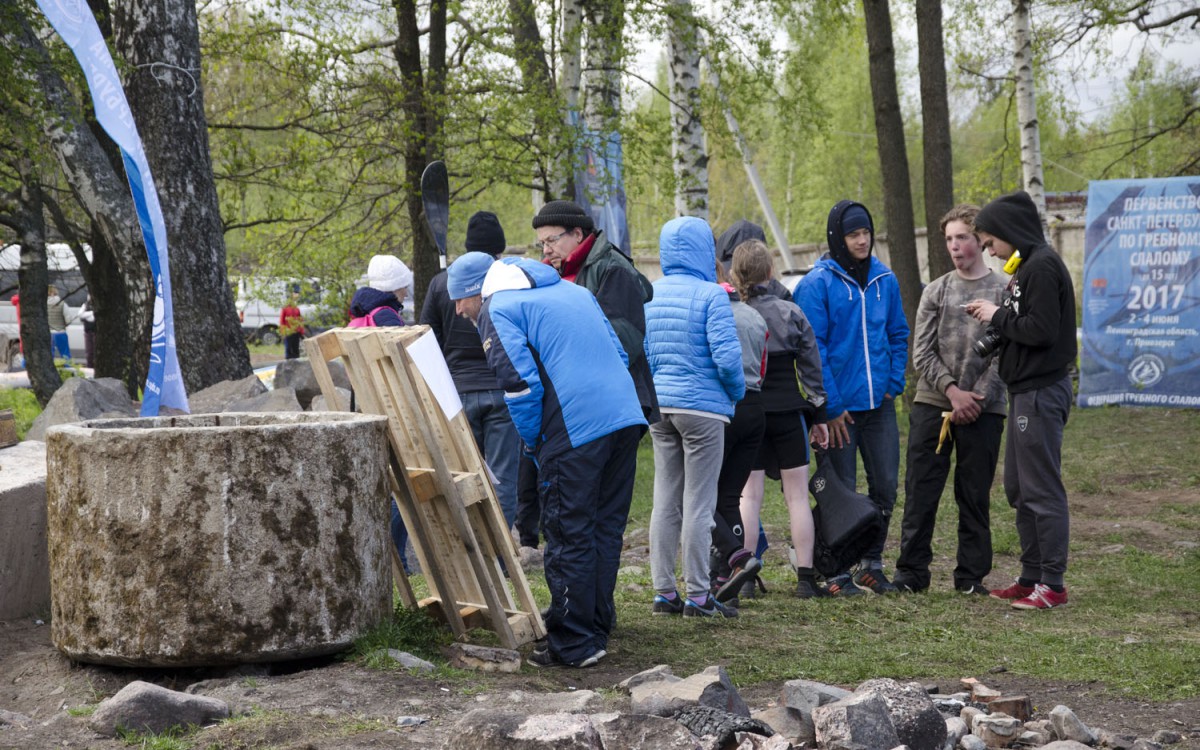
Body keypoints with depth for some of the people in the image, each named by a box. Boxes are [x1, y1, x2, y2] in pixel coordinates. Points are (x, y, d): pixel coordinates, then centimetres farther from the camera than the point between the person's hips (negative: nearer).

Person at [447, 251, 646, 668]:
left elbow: (521, 385, -11)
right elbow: (619, 353, 23)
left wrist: (533, 444, 3)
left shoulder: (498, 310, 1)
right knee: (605, 529, 16)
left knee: (569, 537, 0)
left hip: (577, 429, -8)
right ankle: (598, 626, 25)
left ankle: (574, 645, 4)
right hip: (626, 416, 8)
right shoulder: (572, 290, 25)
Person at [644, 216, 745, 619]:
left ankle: (664, 592, 13)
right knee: (699, 504, -1)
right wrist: (737, 392, 1)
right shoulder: (711, 295, -12)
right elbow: (726, 356, -17)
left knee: (665, 501, 11)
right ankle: (697, 596, 1)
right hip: (703, 407, -6)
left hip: (659, 406, 6)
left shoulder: (648, 295, 7)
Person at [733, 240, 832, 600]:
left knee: (749, 496, 3)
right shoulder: (790, 313, -3)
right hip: (787, 412, 0)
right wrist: (819, 415, 9)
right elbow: (811, 368, 1)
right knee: (797, 495, 4)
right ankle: (806, 577, 3)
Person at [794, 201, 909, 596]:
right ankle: (838, 571, 12)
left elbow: (898, 335, 16)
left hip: (879, 402, 5)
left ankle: (871, 563, 22)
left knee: (885, 486, 7)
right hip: (839, 405, -5)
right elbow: (813, 348, -10)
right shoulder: (817, 283, -8)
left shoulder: (884, 279, 8)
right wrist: (831, 405, -13)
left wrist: (894, 383, 4)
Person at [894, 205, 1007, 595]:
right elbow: (922, 352, 4)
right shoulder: (936, 291, 9)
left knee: (975, 496, 3)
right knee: (920, 492, 1)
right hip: (931, 403, 2)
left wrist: (977, 398, -11)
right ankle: (912, 571, 8)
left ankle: (971, 575, 11)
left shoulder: (1004, 291, 1)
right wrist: (953, 391, -9)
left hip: (983, 410, -2)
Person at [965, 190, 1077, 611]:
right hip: (1026, 390, 11)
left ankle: (1053, 584, -3)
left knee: (1042, 489, -7)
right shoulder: (1027, 265, 16)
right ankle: (1031, 577, 20)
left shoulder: (1043, 266, -15)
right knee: (1019, 488, 14)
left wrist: (998, 316, -10)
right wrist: (995, 317, 5)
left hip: (1041, 391, -11)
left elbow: (1042, 330, -22)